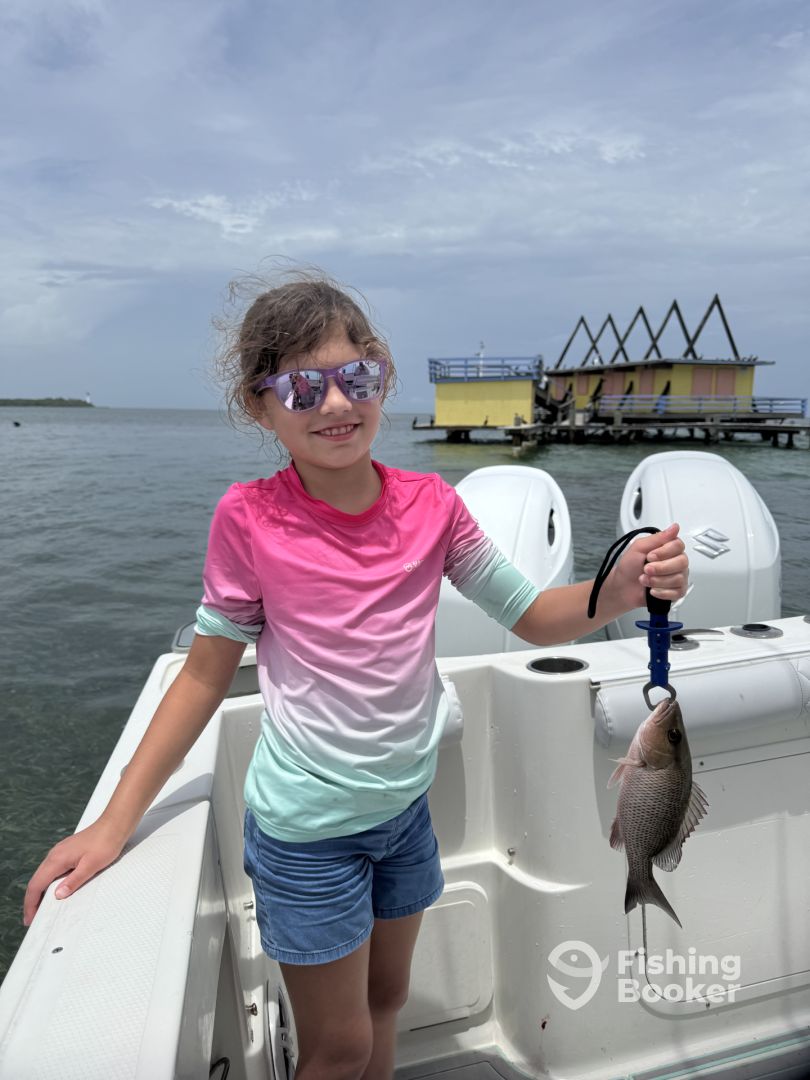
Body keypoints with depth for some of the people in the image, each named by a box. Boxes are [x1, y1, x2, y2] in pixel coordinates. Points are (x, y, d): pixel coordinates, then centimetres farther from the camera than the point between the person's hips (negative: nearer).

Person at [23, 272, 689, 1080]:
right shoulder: (249, 519, -18)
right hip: (306, 827, -3)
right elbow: (207, 673, -8)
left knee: (385, 1002, 25)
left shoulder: (430, 504, -10)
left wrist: (621, 588, -22)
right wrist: (114, 824, -9)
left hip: (406, 802, 4)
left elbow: (532, 617, -2)